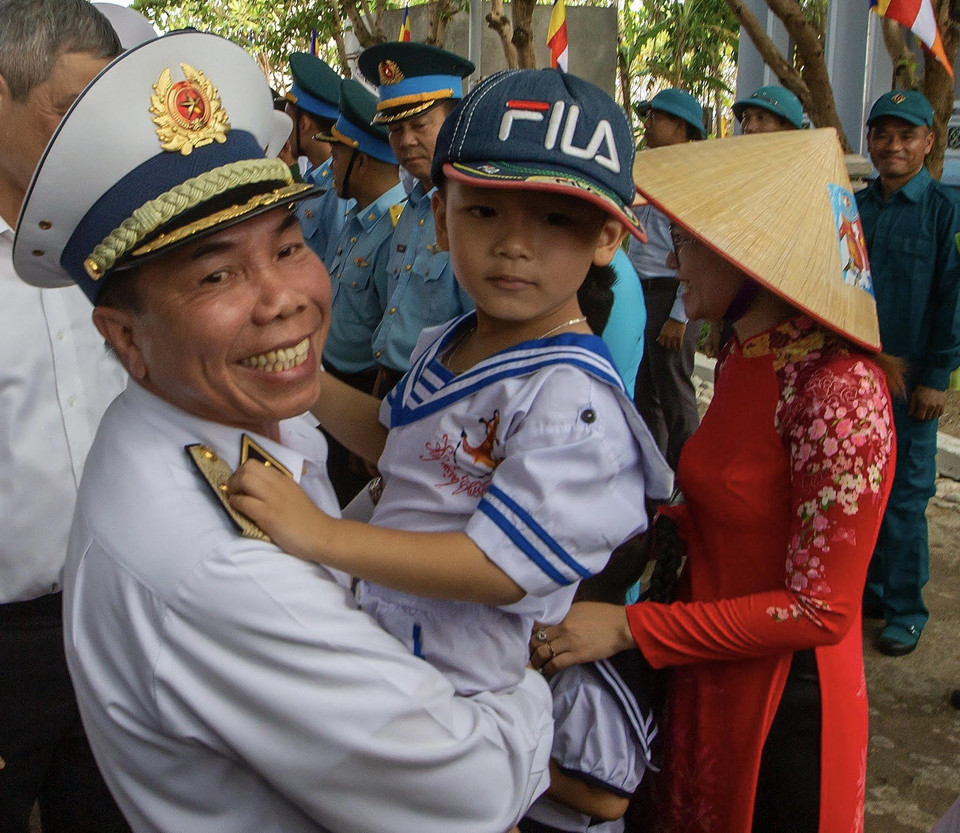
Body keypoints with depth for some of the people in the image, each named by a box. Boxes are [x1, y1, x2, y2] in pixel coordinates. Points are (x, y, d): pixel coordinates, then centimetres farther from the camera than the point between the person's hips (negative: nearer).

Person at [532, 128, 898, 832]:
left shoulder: (837, 386, -24)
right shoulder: (745, 357, 1)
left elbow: (820, 610, -23)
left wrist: (628, 627, -22)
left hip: (784, 705, -7)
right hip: (706, 684, 7)